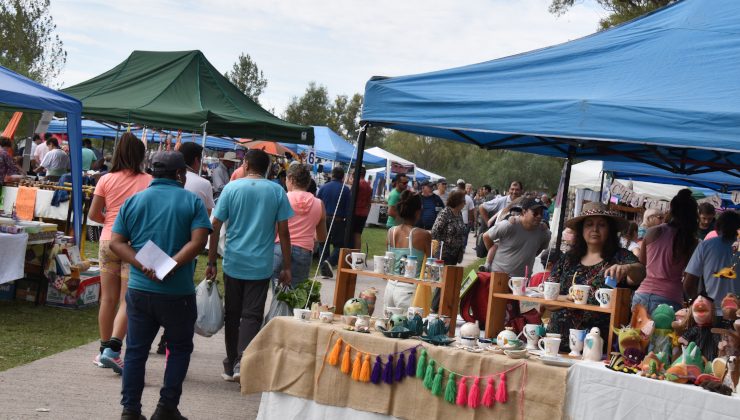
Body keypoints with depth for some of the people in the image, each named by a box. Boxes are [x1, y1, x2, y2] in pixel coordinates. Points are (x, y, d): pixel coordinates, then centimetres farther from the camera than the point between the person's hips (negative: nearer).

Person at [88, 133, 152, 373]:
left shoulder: (106, 180, 0)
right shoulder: (148, 181, -6)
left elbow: (93, 214, 2)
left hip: (108, 240, 3)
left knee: (108, 299, 11)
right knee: (127, 301, -1)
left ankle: (104, 349, 19)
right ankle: (113, 349, -13)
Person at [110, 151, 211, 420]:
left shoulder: (133, 201, 7)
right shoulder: (192, 201, -2)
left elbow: (116, 242, -2)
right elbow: (198, 241, -16)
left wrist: (142, 266, -13)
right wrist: (170, 266, -17)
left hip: (139, 289, 3)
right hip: (178, 292, -3)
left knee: (136, 350, 11)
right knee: (180, 348, 14)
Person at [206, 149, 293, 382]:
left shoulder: (231, 188, 0)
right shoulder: (277, 191, 1)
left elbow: (215, 228, -1)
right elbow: (283, 232, -1)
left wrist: (211, 262, 5)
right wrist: (286, 267, 5)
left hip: (233, 263, 1)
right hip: (261, 265, -1)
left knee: (232, 315, 12)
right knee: (252, 316, 0)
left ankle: (231, 365, 19)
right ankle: (242, 361, -19)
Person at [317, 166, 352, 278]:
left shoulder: (323, 187, 2)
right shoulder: (345, 190, -4)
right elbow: (348, 209, -5)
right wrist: (347, 223, 4)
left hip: (324, 220, 3)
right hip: (338, 221, -3)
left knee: (324, 244, 12)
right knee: (339, 245, 4)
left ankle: (324, 269, 10)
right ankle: (330, 261, -22)